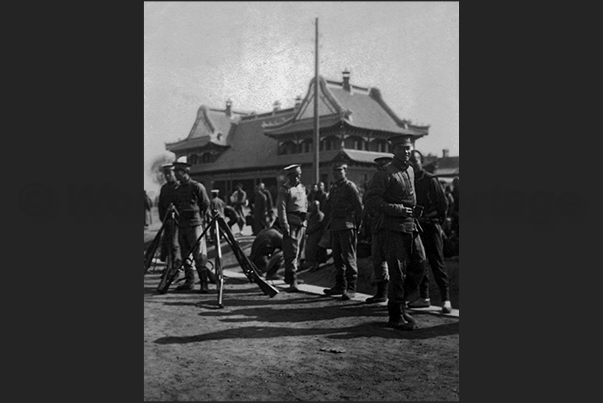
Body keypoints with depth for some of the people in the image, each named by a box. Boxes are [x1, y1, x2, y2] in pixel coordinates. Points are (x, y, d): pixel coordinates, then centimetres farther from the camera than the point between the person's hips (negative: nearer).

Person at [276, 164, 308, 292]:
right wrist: (285, 226, -17)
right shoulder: (284, 189, -5)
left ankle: (290, 276, 25)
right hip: (291, 223, -8)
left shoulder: (302, 188, 18)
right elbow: (281, 209, -11)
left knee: (298, 251, 12)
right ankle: (292, 281, -14)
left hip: (302, 223, 8)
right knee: (291, 251, -11)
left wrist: (305, 221, 16)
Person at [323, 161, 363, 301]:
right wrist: (329, 223, 12)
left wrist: (357, 225, -8)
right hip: (334, 227, 8)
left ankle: (351, 288, -3)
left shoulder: (350, 186, -5)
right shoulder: (333, 187, 17)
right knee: (337, 257, 11)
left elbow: (359, 207, -8)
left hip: (347, 226, -8)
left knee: (349, 258, -6)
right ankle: (340, 285, 20)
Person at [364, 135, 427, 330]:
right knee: (398, 272, -4)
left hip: (411, 226, 8)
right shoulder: (385, 173, -10)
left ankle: (399, 302, 25)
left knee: (418, 267, 9)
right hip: (393, 228, -8)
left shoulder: (410, 170, 14)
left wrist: (412, 210, 12)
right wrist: (397, 209, -17)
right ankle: (396, 316, 8)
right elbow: (371, 199, -16)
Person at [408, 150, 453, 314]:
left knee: (437, 263, -6)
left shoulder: (430, 180, -3)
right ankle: (424, 297, 17)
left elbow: (443, 202, 0)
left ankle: (445, 299, -3)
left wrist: (438, 221, -1)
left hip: (430, 225, -5)